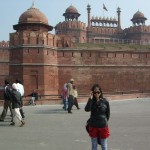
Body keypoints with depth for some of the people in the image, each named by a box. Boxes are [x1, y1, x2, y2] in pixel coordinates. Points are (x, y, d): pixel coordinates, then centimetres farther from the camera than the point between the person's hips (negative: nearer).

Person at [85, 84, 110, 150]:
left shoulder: (105, 101, -8)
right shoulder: (91, 101, -6)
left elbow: (108, 114, 2)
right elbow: (87, 109, -25)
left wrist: (104, 121, 6)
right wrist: (90, 99, -29)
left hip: (103, 126, -1)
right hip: (93, 126, 1)